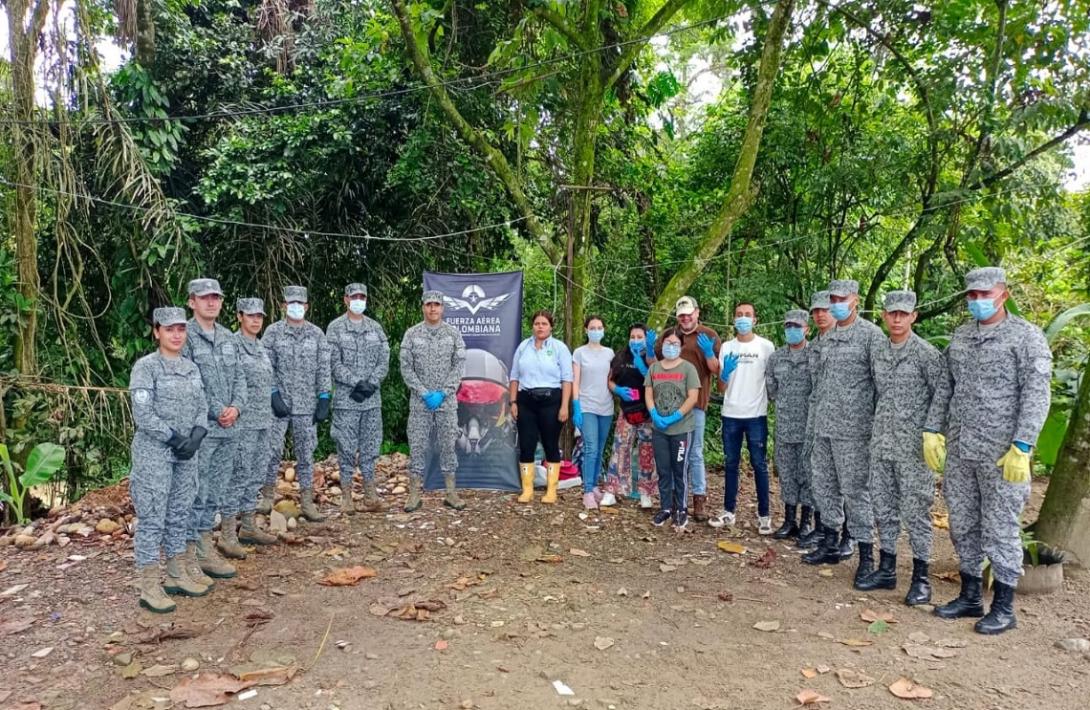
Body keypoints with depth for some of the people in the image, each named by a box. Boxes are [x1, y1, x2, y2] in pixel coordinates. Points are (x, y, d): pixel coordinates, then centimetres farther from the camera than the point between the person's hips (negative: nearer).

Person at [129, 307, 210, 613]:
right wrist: (174, 438, -14)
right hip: (154, 452, -6)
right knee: (152, 518, -1)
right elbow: (142, 415, -14)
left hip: (186, 452, 6)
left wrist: (196, 435, -8)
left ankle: (177, 576, 23)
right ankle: (149, 587, 6)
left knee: (179, 515, 13)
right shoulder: (145, 367, -9)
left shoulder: (191, 367, 10)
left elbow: (202, 407, 9)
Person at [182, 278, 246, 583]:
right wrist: (217, 412, -12)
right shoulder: (186, 337, -9)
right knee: (195, 495, -3)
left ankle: (206, 550, 25)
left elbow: (239, 376, 13)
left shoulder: (228, 337, 13)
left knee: (216, 492, 14)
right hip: (199, 429, -7)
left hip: (229, 429, 7)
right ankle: (189, 557, 6)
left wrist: (236, 407, -3)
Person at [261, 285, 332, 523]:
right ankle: (267, 498, 17)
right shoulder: (273, 332, 1)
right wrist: (274, 395, -11)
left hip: (307, 405, 1)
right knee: (272, 450, 2)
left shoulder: (317, 334, 6)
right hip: (279, 402, -1)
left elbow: (324, 369, 5)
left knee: (306, 453, 6)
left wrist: (324, 399, -2)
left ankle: (307, 502, 12)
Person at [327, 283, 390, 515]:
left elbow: (384, 361, 5)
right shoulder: (335, 328, 1)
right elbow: (334, 363, -7)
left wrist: (370, 384, -9)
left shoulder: (375, 327, 11)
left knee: (370, 447, 7)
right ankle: (346, 497, 10)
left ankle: (370, 496, 15)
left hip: (372, 399, 3)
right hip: (345, 399, -3)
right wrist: (356, 383, -16)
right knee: (346, 448, 1)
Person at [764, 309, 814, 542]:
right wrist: (784, 406, 11)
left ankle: (806, 522, 14)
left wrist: (808, 407, -3)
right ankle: (789, 520, 20)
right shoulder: (776, 358, 8)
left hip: (809, 426, -4)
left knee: (808, 473, 3)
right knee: (786, 473, 10)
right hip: (784, 427, 4)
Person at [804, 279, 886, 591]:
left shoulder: (871, 334, -7)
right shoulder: (826, 337, 14)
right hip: (823, 428, 7)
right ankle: (830, 545, 26)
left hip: (853, 430, -7)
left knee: (856, 492, -3)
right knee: (825, 488, 13)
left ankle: (866, 557, 8)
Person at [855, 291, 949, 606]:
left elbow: (943, 391, -10)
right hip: (881, 442, 6)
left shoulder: (926, 352, -7)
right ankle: (886, 570, 21)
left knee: (915, 509, -1)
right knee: (884, 506, 11)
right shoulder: (877, 353, 10)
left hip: (913, 445, -6)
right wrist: (876, 429, 13)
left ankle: (921, 577, 9)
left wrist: (930, 432, -15)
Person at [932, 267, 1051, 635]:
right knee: (962, 525, 12)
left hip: (1001, 452, -6)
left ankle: (1004, 607, 16)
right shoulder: (959, 337, 12)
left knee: (999, 528, 1)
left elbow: (1037, 395, -11)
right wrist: (933, 429, 7)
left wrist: (1022, 447, -17)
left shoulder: (1027, 336, -5)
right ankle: (970, 597, 26)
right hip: (960, 451, 6)